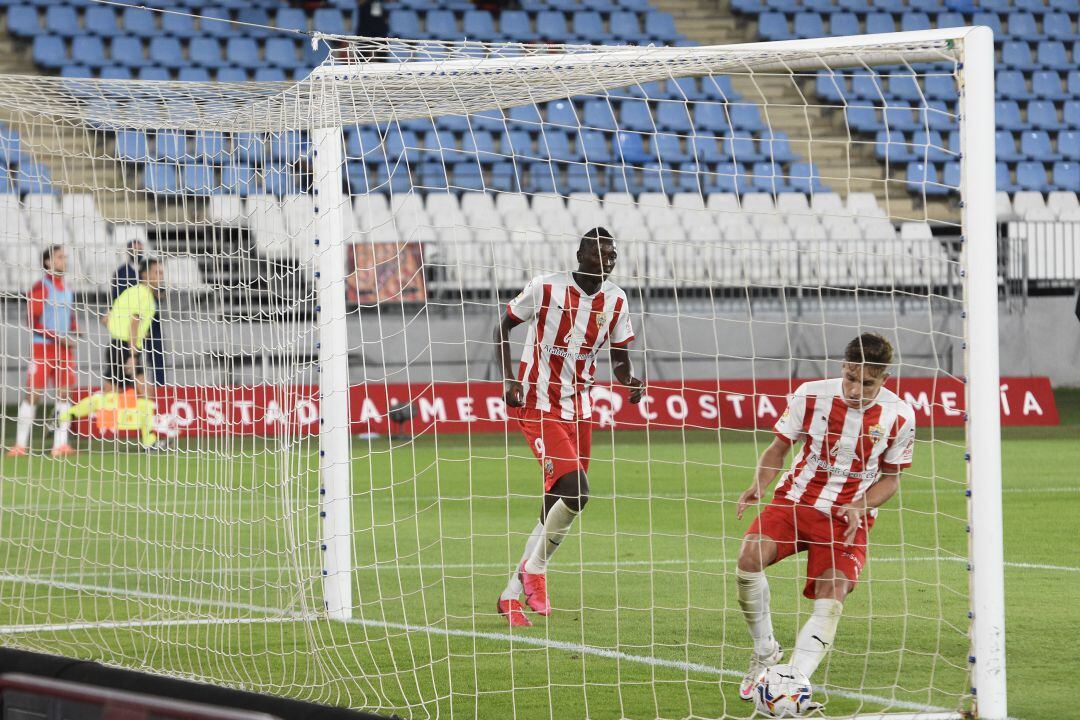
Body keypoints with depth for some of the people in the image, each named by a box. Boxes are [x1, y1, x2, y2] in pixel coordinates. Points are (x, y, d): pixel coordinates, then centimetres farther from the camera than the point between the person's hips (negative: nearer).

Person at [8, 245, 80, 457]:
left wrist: (74, 336, 1)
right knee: (33, 393, -5)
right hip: (42, 347, -6)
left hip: (64, 348, 6)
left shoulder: (67, 289, 13)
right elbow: (33, 322, -11)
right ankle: (20, 444, -1)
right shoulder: (41, 287, -7)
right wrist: (56, 336, -19)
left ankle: (60, 444, -1)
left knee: (65, 393, -1)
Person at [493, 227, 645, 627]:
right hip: (538, 405, -6)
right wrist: (509, 379, -11)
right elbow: (504, 326, 1)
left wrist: (630, 379, -10)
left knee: (557, 503, 6)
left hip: (579, 411, 6)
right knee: (575, 490, -21)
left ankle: (512, 594, 19)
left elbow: (619, 355, 14)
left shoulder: (615, 301, 4)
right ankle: (535, 571, -1)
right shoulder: (546, 287, -11)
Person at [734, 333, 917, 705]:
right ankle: (765, 651, -3)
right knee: (750, 557, -26)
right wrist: (758, 486, -16)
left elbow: (891, 477, 5)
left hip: (848, 517, 0)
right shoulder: (812, 395, -10)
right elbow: (779, 447, 3)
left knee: (831, 602, -21)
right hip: (795, 499, 0)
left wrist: (861, 507, -14)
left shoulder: (898, 417, -8)